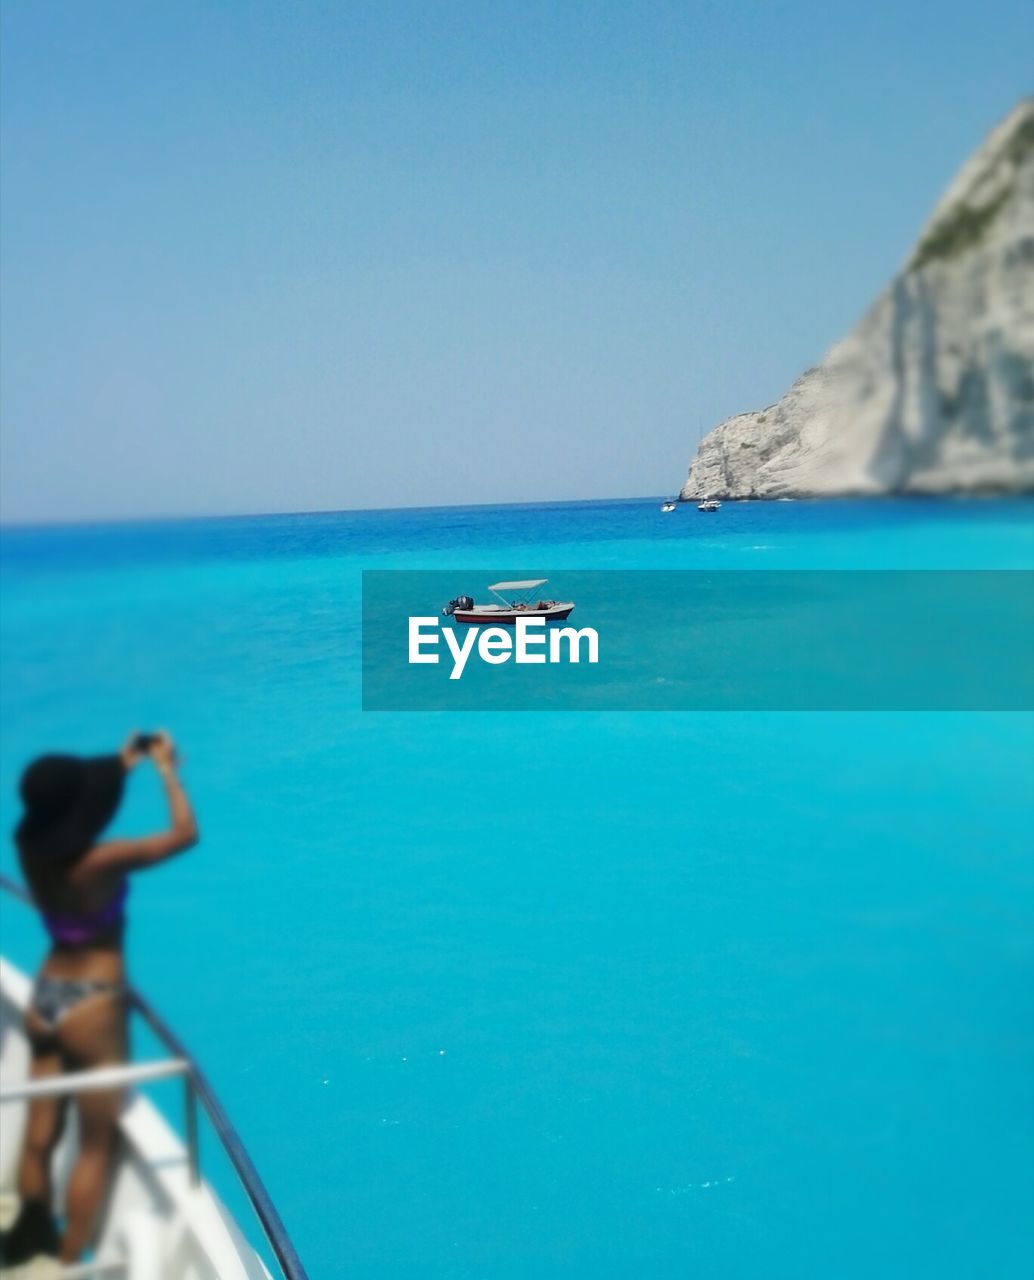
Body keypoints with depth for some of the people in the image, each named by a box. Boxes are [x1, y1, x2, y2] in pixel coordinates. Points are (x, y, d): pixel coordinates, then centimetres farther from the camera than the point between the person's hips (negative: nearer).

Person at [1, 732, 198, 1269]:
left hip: (44, 998, 7)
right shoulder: (101, 861, -23)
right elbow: (184, 833, -17)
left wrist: (121, 766, 16)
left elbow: (66, 803, 18)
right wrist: (166, 768, -7)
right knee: (96, 1147, 7)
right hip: (91, 1006, -7)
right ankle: (68, 1264, 12)